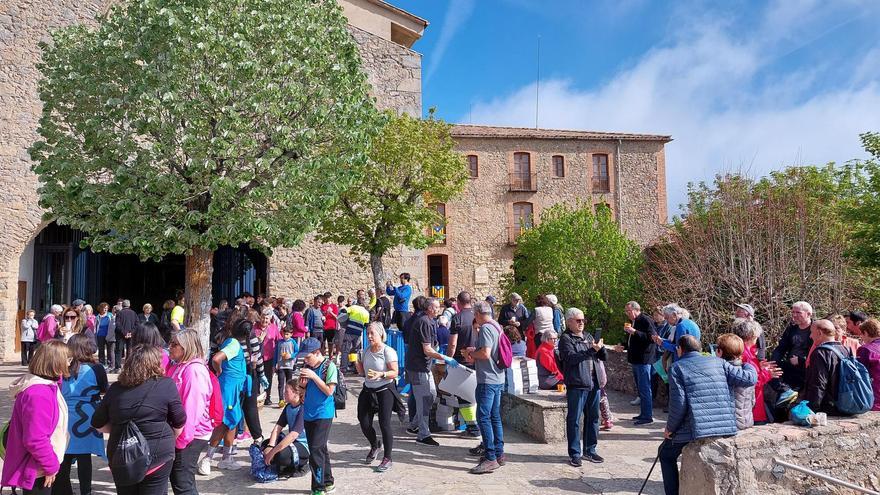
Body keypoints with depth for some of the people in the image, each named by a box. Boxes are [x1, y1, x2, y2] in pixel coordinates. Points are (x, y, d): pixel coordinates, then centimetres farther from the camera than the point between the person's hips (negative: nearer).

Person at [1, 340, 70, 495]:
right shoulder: (39, 394, -27)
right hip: (36, 470, -10)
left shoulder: (45, 385, 4)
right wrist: (50, 465, -18)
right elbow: (35, 439, -28)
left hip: (38, 466, 10)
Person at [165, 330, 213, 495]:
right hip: (179, 433, 10)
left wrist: (182, 439, -20)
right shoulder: (177, 367, 9)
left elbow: (192, 407, -24)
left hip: (190, 436, -10)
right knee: (177, 480, 20)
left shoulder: (194, 370, -20)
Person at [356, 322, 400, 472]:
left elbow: (394, 373, -15)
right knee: (364, 423, 5)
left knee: (384, 424, -7)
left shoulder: (388, 351, -11)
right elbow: (362, 373, 13)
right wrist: (357, 362, -3)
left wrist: (380, 374, -30)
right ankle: (375, 445, 36)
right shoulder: (365, 351, 7)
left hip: (385, 391, -6)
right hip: (368, 390, 6)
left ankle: (387, 458, 7)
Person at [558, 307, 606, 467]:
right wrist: (592, 350, -21)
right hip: (577, 385, -7)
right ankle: (574, 454, 9)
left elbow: (604, 357, 16)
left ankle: (589, 450, 26)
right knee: (574, 420, 0)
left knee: (593, 418, 13)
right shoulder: (566, 339, -3)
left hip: (594, 384, 7)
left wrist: (600, 347, -6)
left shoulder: (588, 337, 18)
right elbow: (571, 358, -19)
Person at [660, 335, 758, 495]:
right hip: (725, 428, 5)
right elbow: (749, 379, 5)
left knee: (666, 454, 22)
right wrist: (748, 365, 27)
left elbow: (678, 404, -10)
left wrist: (670, 428, 4)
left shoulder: (677, 367, -1)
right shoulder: (718, 362, 10)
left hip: (695, 429, -5)